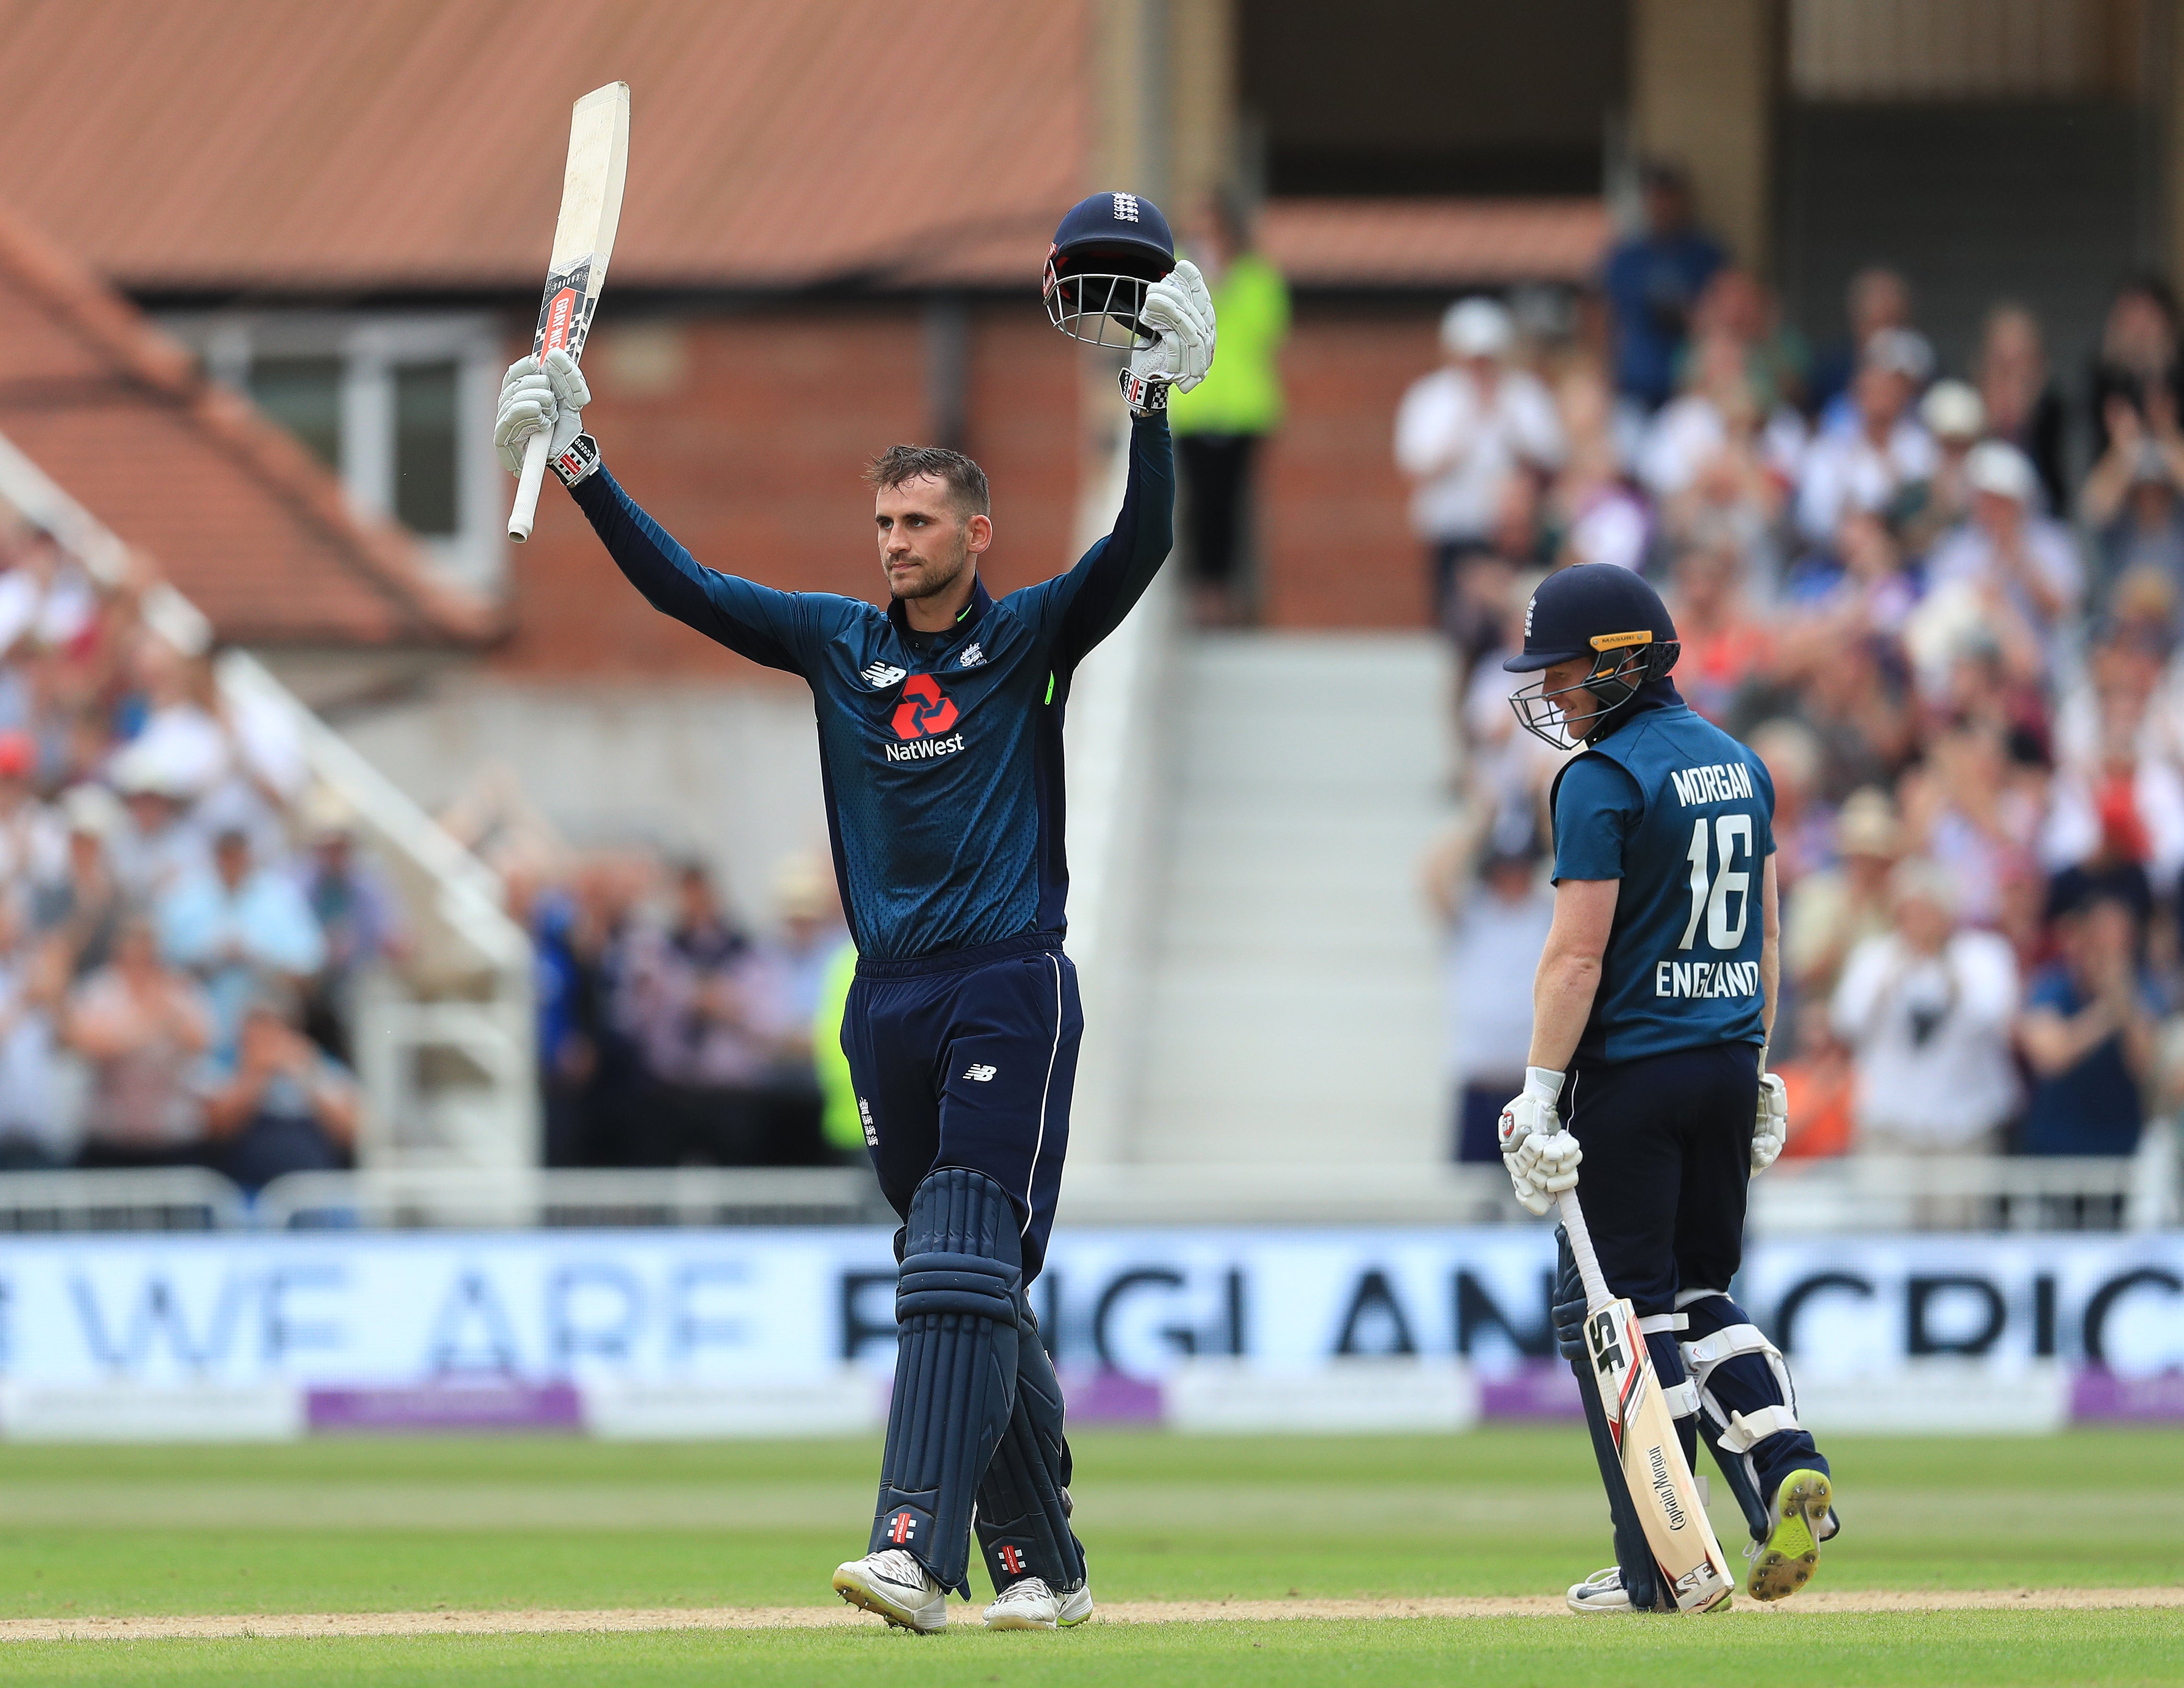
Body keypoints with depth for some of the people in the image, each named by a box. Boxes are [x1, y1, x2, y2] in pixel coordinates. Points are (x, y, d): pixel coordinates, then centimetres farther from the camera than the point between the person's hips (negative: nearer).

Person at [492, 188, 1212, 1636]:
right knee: (971, 1290, 8)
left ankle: (918, 1547, -26)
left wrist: (1151, 401, -22)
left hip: (1012, 985, -5)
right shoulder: (837, 641, 12)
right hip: (889, 1000, 5)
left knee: (964, 1266, -15)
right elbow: (684, 587, 9)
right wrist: (581, 469, 0)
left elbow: (1140, 547, -11)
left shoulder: (1033, 636, 2)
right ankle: (1042, 1562, 15)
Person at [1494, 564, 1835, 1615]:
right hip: (1729, 1059, 8)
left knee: (1618, 1308, -1)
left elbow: (1578, 954, -17)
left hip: (1631, 1070, -8)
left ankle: (1663, 1566, -3)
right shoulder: (1739, 766, 12)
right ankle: (1786, 1466, -5)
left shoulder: (1604, 779, -13)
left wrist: (1540, 1096, -16)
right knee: (1699, 1293, 17)